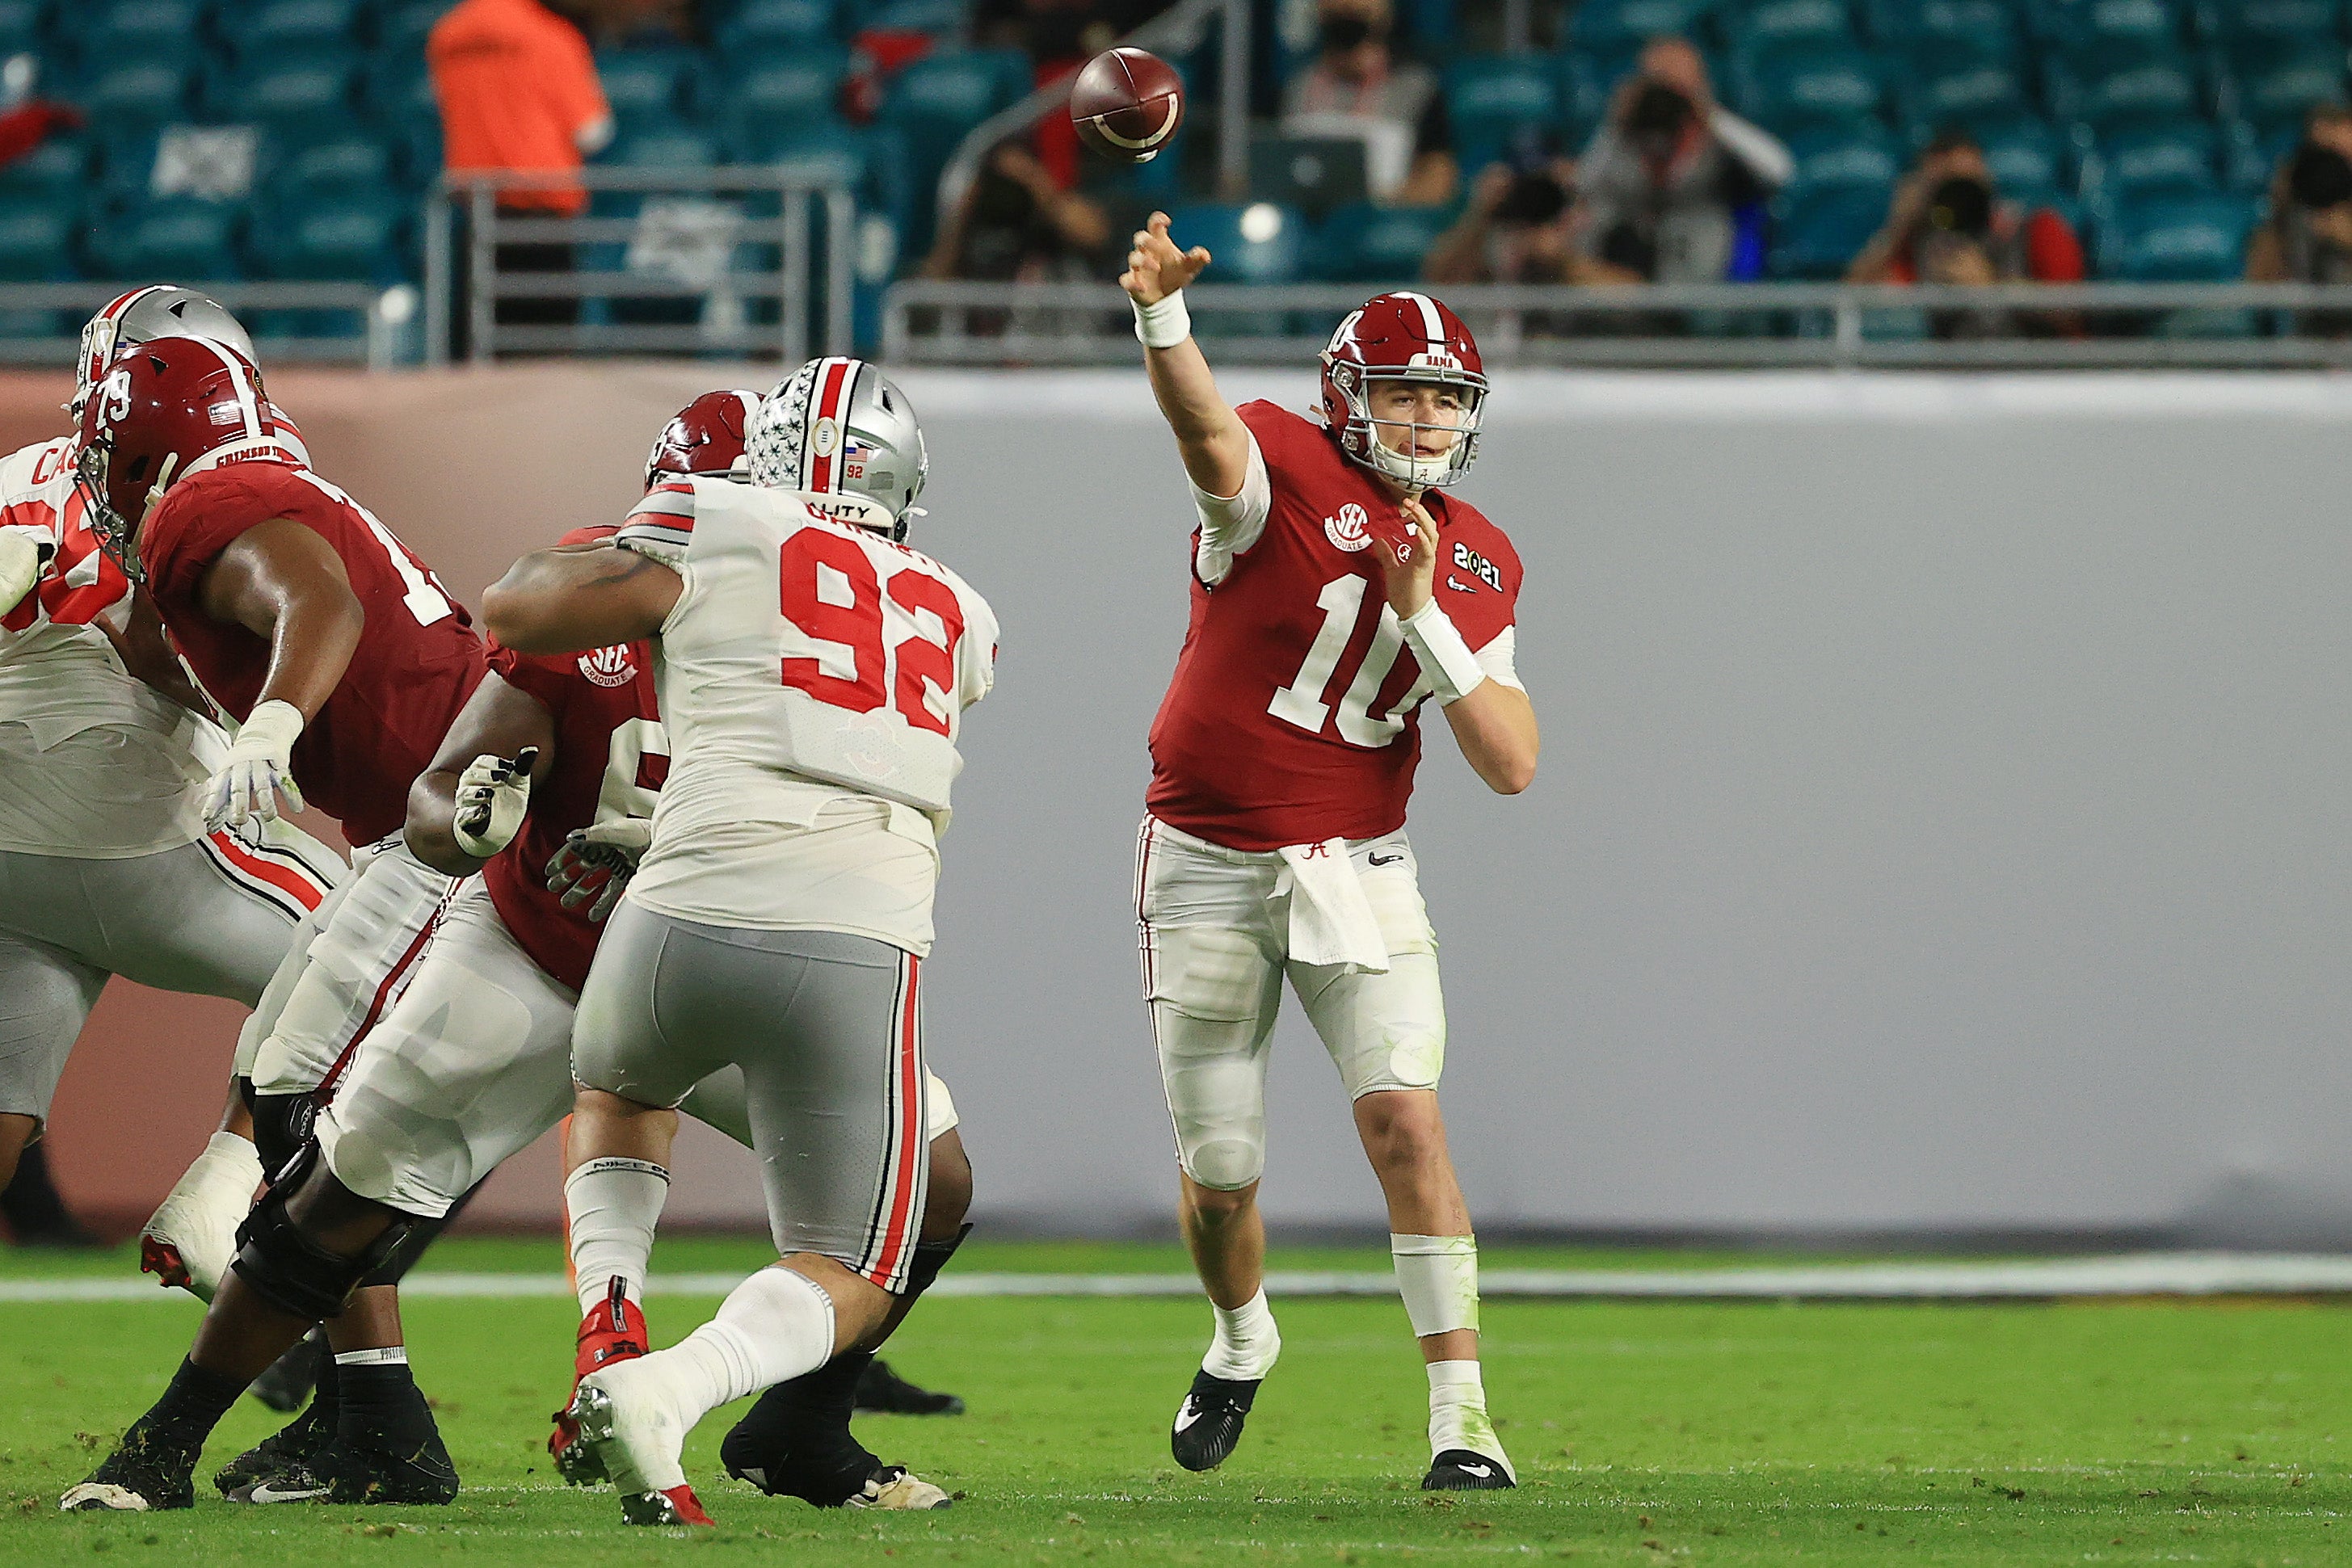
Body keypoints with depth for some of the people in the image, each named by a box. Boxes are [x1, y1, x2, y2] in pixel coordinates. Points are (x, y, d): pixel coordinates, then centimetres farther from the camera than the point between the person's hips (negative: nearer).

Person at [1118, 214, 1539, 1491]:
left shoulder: (1477, 567, 1)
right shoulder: (1284, 472, -11)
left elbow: (1512, 765, -6)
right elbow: (1204, 430, -37)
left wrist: (1422, 612, -17)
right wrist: (1163, 317, -59)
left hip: (1356, 869, 2)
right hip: (1206, 868, -2)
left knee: (1403, 1114, -16)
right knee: (1217, 1173, 7)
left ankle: (1460, 1409, -14)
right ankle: (1242, 1338, 40)